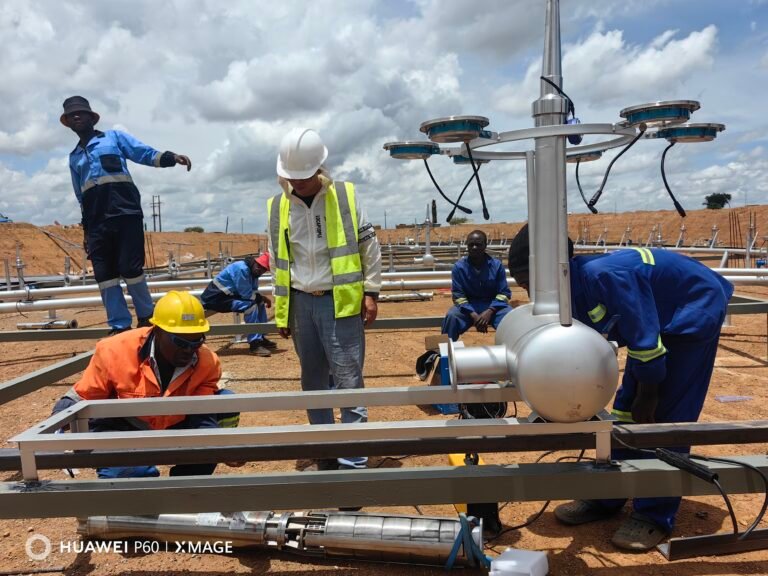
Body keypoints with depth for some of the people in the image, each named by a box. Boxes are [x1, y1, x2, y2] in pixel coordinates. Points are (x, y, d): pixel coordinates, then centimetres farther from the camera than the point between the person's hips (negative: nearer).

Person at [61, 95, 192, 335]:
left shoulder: (114, 137, 13)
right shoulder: (74, 157, 25)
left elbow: (146, 154, 1)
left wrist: (171, 157, -19)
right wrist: (86, 229, 23)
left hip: (126, 213, -5)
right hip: (97, 222, 5)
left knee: (130, 269, -10)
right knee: (104, 275, -1)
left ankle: (146, 318, 7)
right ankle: (119, 325, 6)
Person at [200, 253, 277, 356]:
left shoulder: (252, 271, 5)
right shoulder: (242, 269, -23)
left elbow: (253, 292, 9)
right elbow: (246, 295, -24)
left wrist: (262, 298, -10)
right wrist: (262, 297, -10)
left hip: (229, 295, 10)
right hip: (215, 298, -10)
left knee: (259, 302, 9)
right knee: (251, 304, -26)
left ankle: (261, 338, 16)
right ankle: (255, 344, -23)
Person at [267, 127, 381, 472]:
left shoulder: (346, 196, -3)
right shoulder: (277, 207, 5)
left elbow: (369, 245, 2)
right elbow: (277, 262, 11)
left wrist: (371, 292, -2)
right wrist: (281, 311, 11)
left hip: (341, 301, -4)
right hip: (301, 303, 4)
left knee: (348, 381, -4)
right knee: (313, 381, 13)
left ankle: (353, 460, 5)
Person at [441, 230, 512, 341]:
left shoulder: (497, 265, -6)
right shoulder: (459, 267, -8)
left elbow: (504, 293, -5)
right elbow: (458, 295, -9)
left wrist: (489, 312, -23)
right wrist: (473, 315, -25)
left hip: (493, 305, 0)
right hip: (468, 306, 0)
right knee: (451, 317, -30)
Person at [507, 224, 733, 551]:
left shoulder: (604, 275, -35)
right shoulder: (572, 292, -8)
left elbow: (645, 340, -29)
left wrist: (646, 399, -17)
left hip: (696, 309, -8)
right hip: (660, 319, 8)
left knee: (667, 416, -7)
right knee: (628, 407, 7)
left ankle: (655, 515, 5)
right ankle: (606, 499, 17)